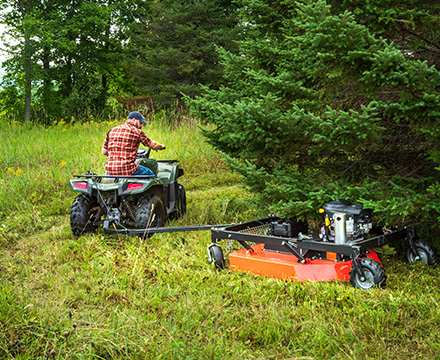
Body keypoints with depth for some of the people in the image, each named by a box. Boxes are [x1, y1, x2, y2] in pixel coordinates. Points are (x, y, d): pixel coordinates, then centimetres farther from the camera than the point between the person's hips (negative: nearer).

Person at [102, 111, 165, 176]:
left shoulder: (111, 131, 13)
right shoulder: (137, 131, -1)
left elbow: (104, 151, 16)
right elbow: (153, 145, 9)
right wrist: (161, 146, 31)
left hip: (110, 171, 5)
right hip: (127, 170, -5)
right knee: (150, 174, 18)